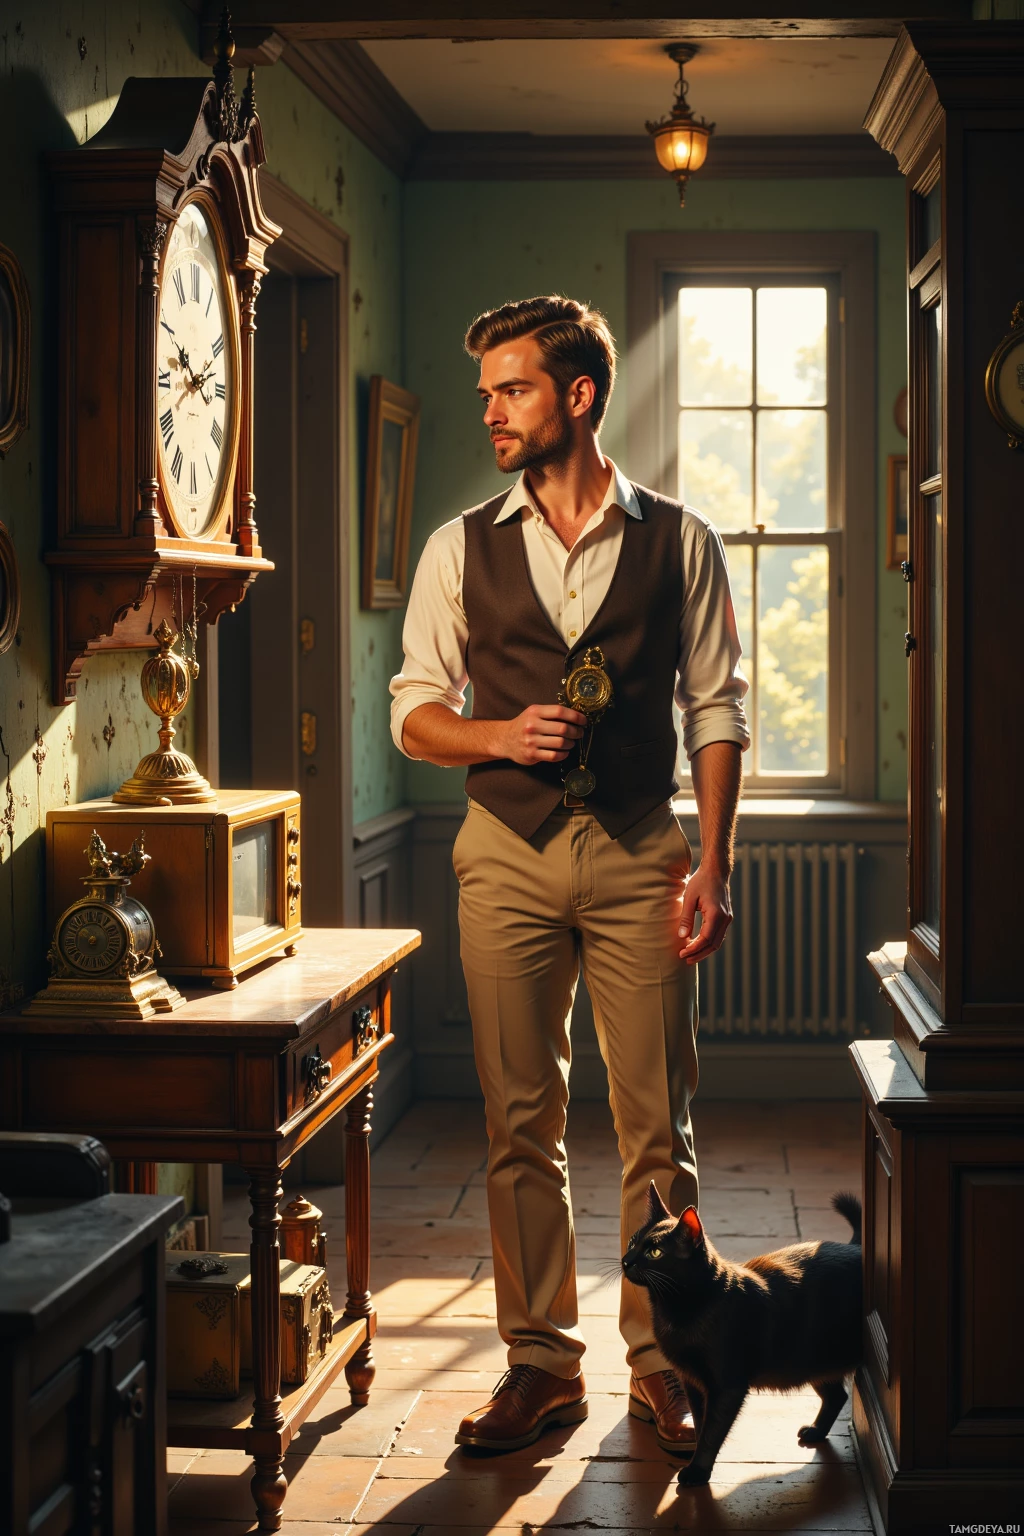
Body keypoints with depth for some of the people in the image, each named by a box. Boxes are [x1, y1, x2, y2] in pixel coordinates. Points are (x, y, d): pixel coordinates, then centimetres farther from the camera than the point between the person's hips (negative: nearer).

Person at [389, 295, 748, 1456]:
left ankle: (658, 1361, 15)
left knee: (656, 1124, 2)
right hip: (507, 850, 1)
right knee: (520, 1122, 5)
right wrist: (502, 735, -11)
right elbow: (413, 713, 9)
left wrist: (712, 868, -5)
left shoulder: (678, 541, 3)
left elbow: (716, 710, 3)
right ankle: (542, 1361, 16)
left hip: (639, 851, -1)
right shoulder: (461, 550, 6)